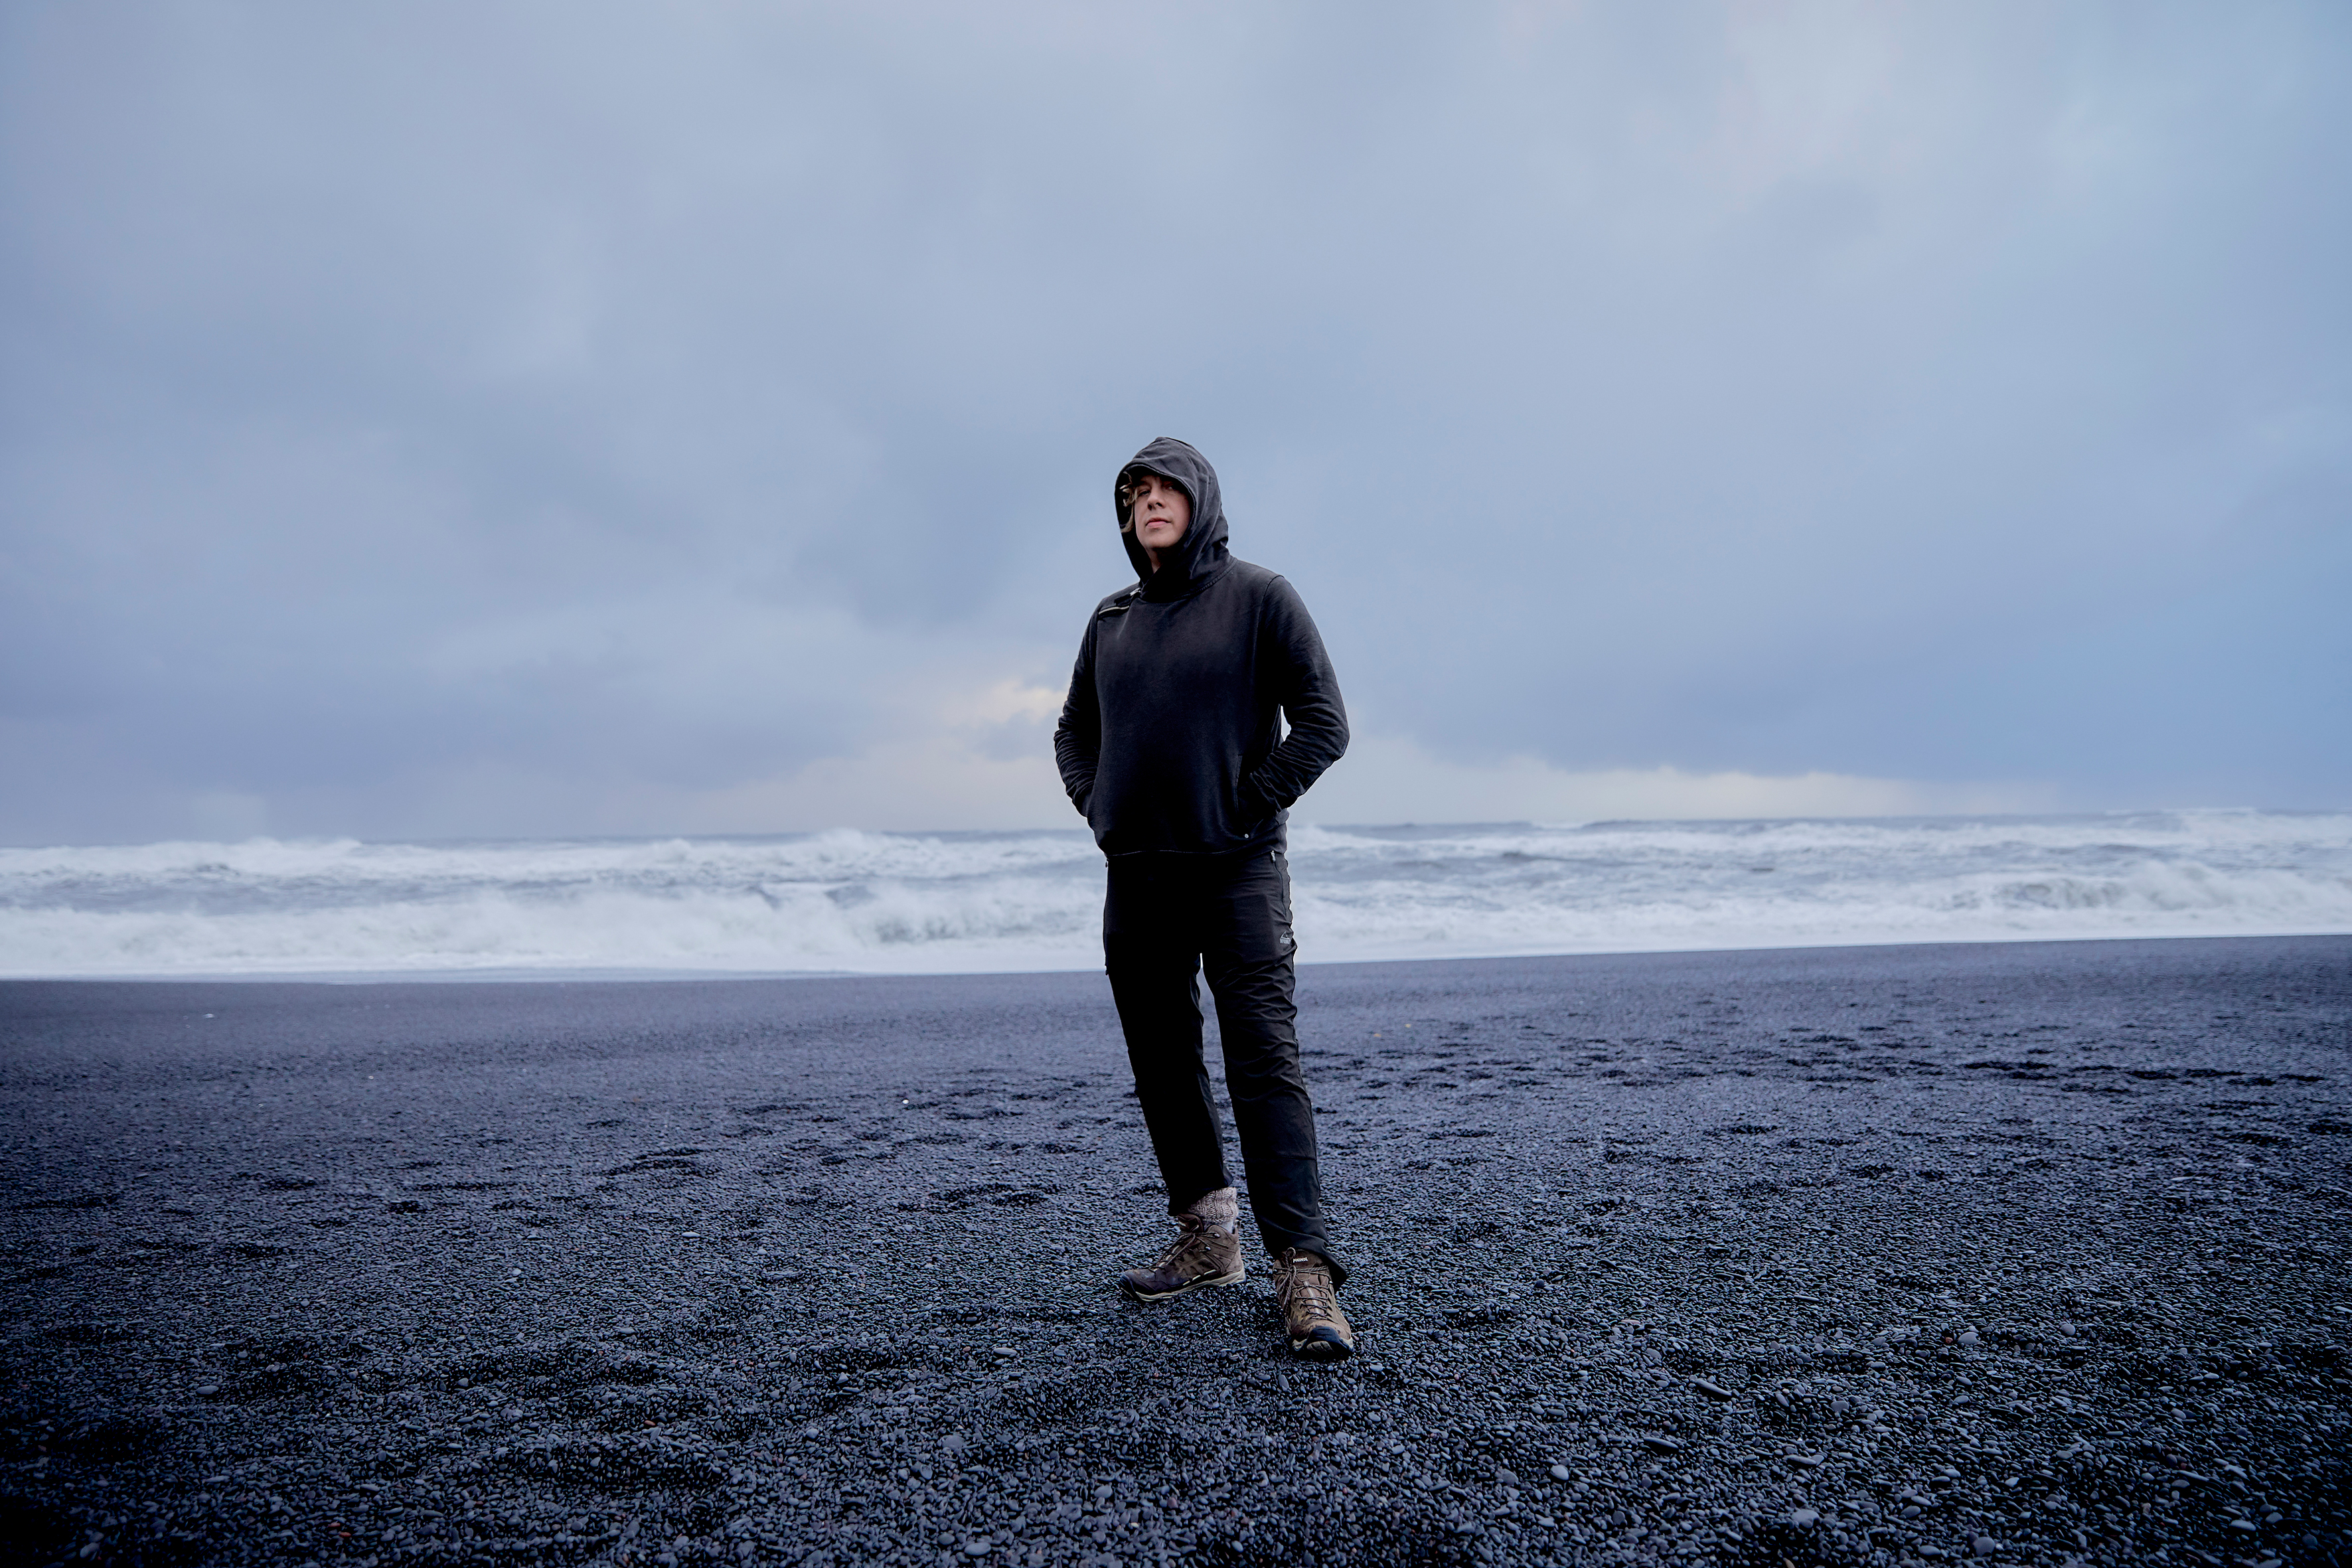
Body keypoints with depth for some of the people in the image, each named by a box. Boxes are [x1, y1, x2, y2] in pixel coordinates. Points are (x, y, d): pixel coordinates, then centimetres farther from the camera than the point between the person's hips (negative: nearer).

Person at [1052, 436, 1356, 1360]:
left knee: (1266, 1065, -10)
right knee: (1162, 1065, 10)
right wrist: (1097, 807, 7)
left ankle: (1303, 1270, -8)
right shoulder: (1112, 619, 13)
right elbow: (1074, 731, 24)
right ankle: (1206, 1239, 23)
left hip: (1236, 871, -5)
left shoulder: (1258, 598, -1)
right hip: (1136, 877, 6)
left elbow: (1323, 722, -5)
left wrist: (1248, 808, -10)